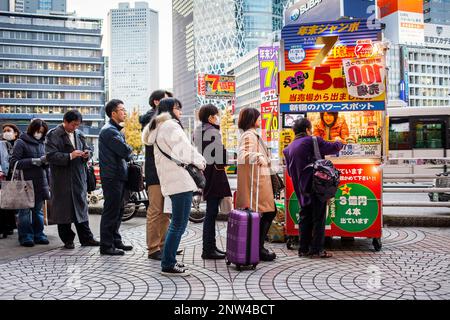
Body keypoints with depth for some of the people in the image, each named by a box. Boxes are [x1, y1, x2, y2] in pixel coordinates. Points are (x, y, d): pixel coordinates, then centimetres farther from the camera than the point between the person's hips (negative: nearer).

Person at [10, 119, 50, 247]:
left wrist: (46, 161, 0)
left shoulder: (41, 144, 15)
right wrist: (33, 161, -15)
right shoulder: (21, 143, -1)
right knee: (25, 211, 1)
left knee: (38, 210, 11)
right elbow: (14, 163, -9)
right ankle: (26, 237, 9)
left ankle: (38, 235, 19)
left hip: (40, 183, 5)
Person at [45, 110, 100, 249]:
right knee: (64, 209, 1)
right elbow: (51, 155, -15)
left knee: (81, 206, 9)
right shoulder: (53, 135, -6)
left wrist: (87, 153, -1)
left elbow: (87, 148, 23)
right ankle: (67, 240, 13)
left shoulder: (78, 134, 12)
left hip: (79, 176, 6)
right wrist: (70, 156, -22)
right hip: (62, 179, -5)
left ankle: (86, 238, 16)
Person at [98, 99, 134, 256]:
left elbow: (126, 154, 19)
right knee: (111, 211, -4)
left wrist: (127, 155, -2)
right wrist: (130, 150, 1)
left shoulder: (117, 130, 19)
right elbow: (125, 151, -20)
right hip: (112, 177, -10)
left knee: (118, 211, 15)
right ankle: (106, 246, 4)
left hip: (119, 176, 10)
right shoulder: (108, 130, -14)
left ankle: (115, 241, 25)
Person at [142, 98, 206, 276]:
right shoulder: (170, 125, -7)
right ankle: (168, 265, -3)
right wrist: (200, 162, 3)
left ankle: (169, 261, 21)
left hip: (170, 181, 10)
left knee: (176, 223, 16)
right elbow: (184, 150, -14)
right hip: (181, 180, -10)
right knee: (179, 224, -7)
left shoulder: (157, 128, 24)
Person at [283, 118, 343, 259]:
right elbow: (332, 148, -3)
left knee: (305, 218, 13)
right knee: (319, 218, 1)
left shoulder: (289, 148, 11)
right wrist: (338, 142, 18)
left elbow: (290, 171, 16)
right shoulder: (312, 141, -9)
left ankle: (304, 249, 16)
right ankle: (317, 250, 3)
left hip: (302, 190, 7)